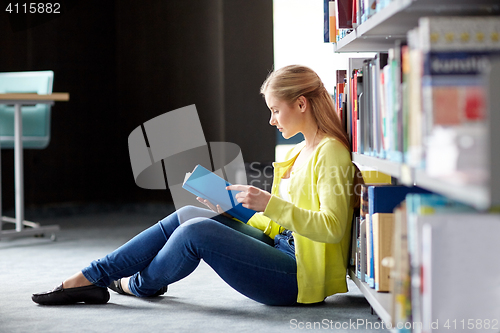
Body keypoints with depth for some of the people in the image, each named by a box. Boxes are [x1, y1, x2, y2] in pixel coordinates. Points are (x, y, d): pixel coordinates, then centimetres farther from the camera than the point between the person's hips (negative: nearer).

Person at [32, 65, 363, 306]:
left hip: (301, 276, -9)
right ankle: (88, 279, 2)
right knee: (187, 215, 1)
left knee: (197, 231, -20)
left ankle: (140, 284, 11)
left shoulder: (330, 153, -12)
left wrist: (270, 203, -28)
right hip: (280, 247, 10)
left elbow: (332, 227, -23)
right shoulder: (298, 153, 17)